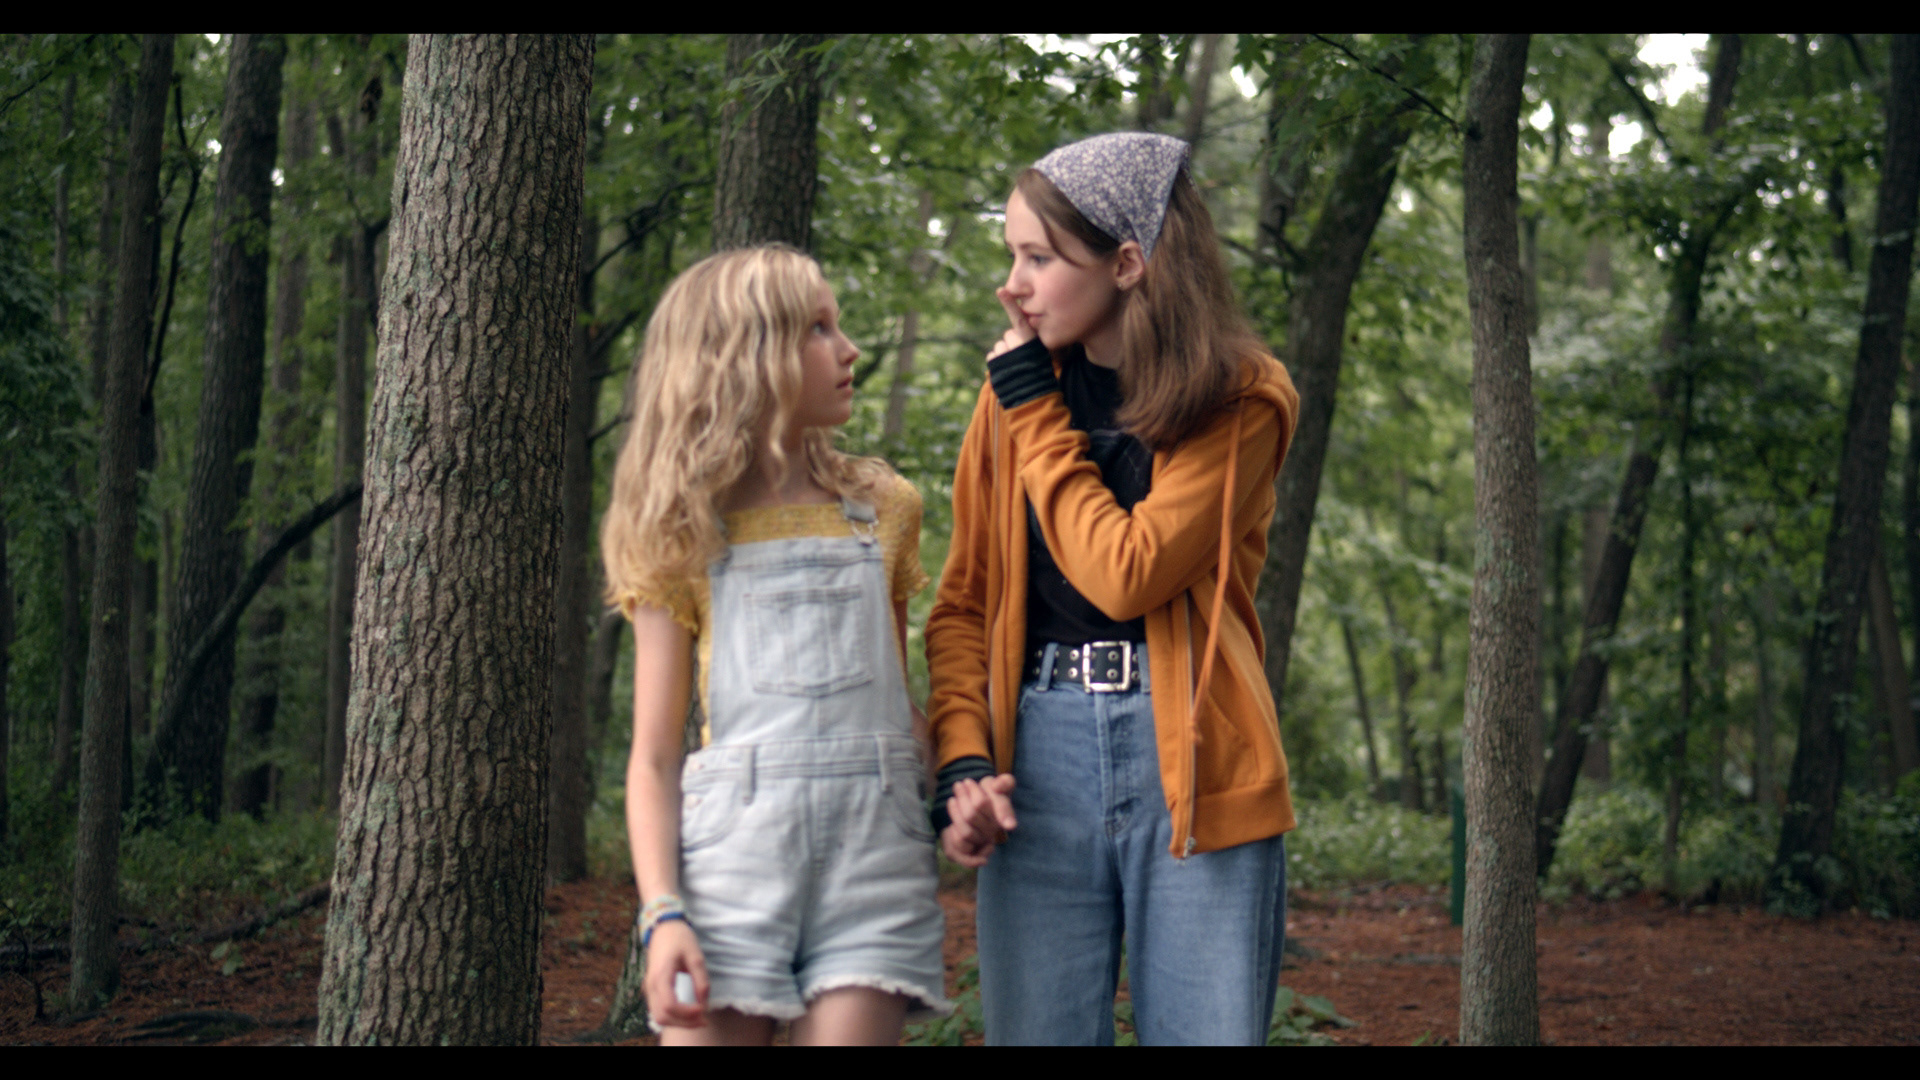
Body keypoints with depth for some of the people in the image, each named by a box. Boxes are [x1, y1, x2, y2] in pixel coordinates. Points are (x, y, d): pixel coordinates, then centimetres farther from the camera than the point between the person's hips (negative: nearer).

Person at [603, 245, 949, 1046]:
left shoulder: (882, 510, 13)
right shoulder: (685, 537, 5)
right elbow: (653, 756, 2)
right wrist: (662, 913, -10)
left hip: (871, 845, 2)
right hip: (730, 848, -1)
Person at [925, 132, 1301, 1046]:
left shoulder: (1242, 401, -3)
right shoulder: (1011, 395, 10)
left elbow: (1126, 575, -16)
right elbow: (962, 604, 12)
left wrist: (1034, 409, -6)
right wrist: (963, 763, -3)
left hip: (1190, 765, -3)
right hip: (1038, 764, 3)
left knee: (1206, 1026, 1)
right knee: (1035, 1029, 3)